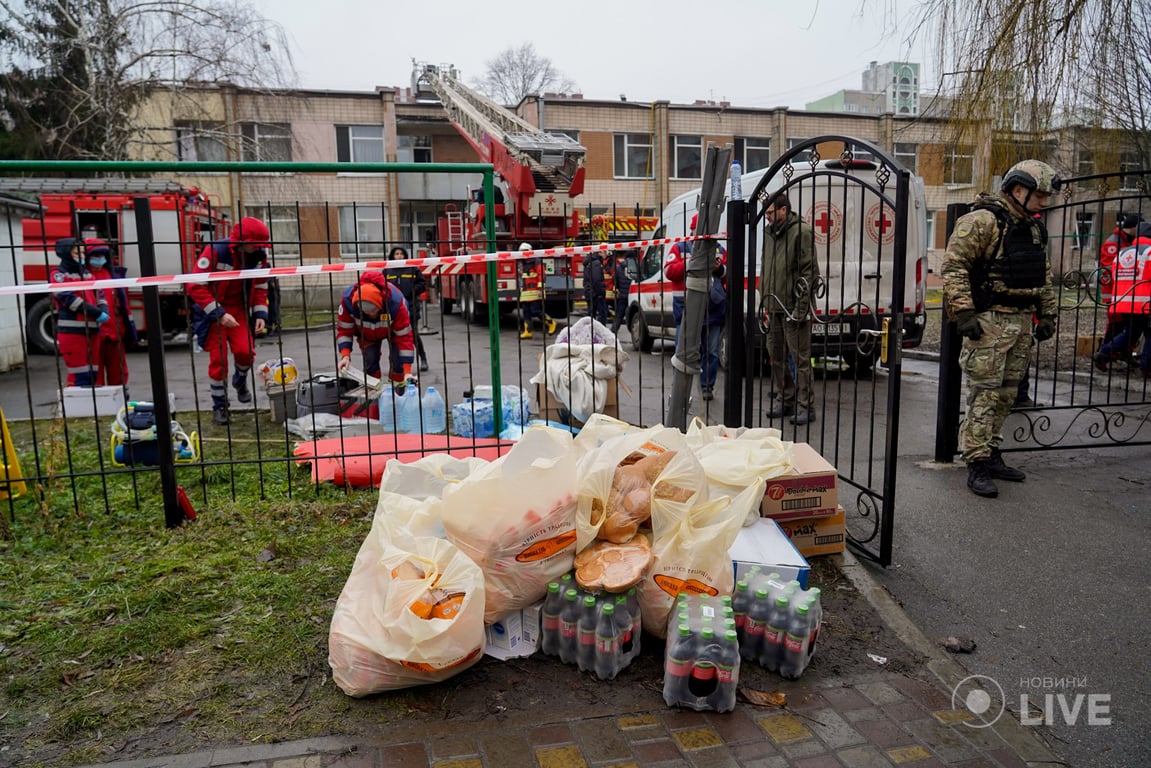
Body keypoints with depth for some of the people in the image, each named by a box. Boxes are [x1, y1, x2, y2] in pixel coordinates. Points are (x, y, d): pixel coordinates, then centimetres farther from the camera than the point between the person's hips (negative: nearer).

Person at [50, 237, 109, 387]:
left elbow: (99, 293, 18)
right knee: (79, 376, -8)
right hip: (72, 331, -7)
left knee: (93, 373, 12)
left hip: (91, 329, 7)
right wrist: (96, 313, -19)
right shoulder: (58, 274, -4)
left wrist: (103, 310, -4)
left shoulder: (86, 273, 19)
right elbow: (68, 298, -15)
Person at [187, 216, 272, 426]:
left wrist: (260, 314, -7)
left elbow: (260, 287, 6)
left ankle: (240, 382, 24)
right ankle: (219, 406, 12)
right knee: (218, 358, -5)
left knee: (244, 351, -11)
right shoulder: (215, 251, -22)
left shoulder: (259, 256, -7)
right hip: (213, 310, -3)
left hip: (239, 308, 4)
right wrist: (219, 314, -25)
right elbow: (195, 286, -22)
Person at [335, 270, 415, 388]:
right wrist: (345, 355, -36)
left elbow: (405, 336, -37)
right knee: (369, 361, -8)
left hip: (393, 329, -2)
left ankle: (398, 393, 6)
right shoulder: (348, 299, -37)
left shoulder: (395, 301, -44)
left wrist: (407, 372, -40)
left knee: (398, 360, -13)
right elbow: (344, 329, -21)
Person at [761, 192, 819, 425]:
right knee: (776, 355, 13)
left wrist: (801, 307, -18)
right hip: (774, 307, 8)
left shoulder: (801, 231, -9)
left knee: (800, 357, -3)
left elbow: (808, 271, -14)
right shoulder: (770, 233, 15)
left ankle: (805, 406, 3)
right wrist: (765, 301, 16)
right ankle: (783, 399, 25)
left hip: (793, 307, -8)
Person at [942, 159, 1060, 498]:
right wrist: (963, 313, -20)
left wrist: (1047, 314, 20)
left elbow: (1044, 276, 25)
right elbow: (954, 266, -16)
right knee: (985, 394, -8)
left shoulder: (1034, 228, 16)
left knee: (1006, 394, 12)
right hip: (989, 321, -8)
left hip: (1022, 321, 9)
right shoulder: (982, 221, -11)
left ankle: (991, 455, 22)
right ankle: (977, 465, -4)